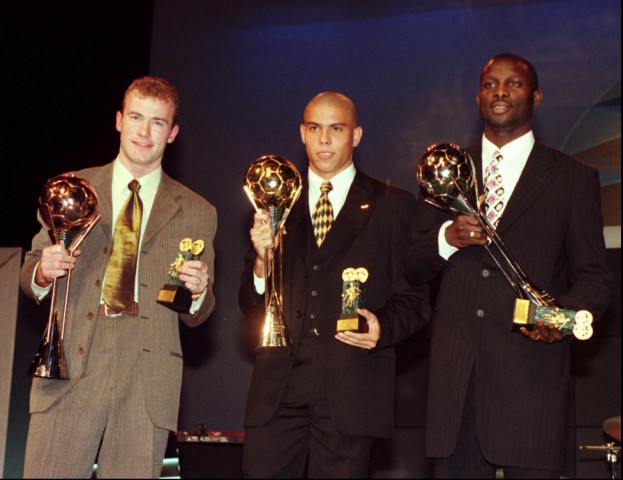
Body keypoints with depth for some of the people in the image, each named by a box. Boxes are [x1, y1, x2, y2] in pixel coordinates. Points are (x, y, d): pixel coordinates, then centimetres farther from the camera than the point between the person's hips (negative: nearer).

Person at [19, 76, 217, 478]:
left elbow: (197, 316, 13)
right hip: (70, 371, 0)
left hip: (146, 382, 0)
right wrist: (42, 273, -9)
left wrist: (198, 292, -9)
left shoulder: (197, 213, 12)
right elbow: (30, 275, 14)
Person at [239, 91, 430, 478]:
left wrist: (384, 326, -15)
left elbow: (414, 299, 5)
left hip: (351, 388, -2)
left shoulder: (392, 206, 7)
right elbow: (250, 307, 12)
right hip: (278, 385, 2)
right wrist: (261, 262, -7)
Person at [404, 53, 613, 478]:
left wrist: (565, 316, -14)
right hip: (455, 374, 2)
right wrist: (446, 239, -8)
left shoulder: (574, 178, 9)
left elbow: (594, 276, 7)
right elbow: (412, 268, 13)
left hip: (531, 374, -2)